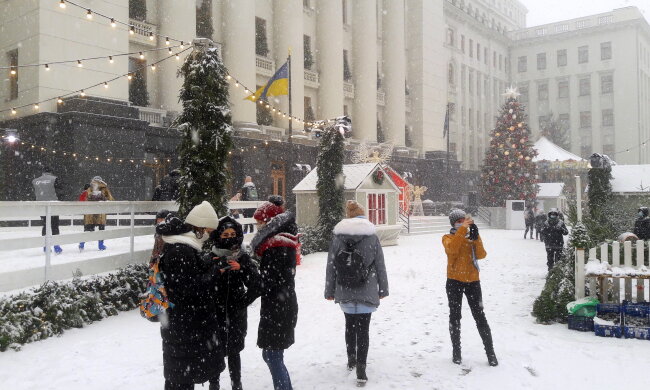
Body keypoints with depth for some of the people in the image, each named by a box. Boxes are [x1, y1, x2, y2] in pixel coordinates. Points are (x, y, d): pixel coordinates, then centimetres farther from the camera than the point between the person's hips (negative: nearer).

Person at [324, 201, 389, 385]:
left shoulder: (338, 236, -1)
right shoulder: (372, 236, -3)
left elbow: (331, 266, 2)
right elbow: (380, 265, 1)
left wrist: (330, 290, 10)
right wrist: (383, 289, 10)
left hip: (345, 291, 2)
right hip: (366, 291, -2)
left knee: (350, 325, 20)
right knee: (363, 329, 1)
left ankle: (351, 359, 32)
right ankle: (360, 367, -4)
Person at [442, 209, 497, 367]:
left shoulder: (473, 237, 8)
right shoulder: (448, 238, 1)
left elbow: (481, 255, -9)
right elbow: (452, 248, -23)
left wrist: (475, 238, -20)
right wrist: (462, 229, -28)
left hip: (472, 281, 1)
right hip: (454, 282, -1)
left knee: (480, 316, 1)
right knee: (455, 317, 7)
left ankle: (490, 352, 8)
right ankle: (456, 352, 19)